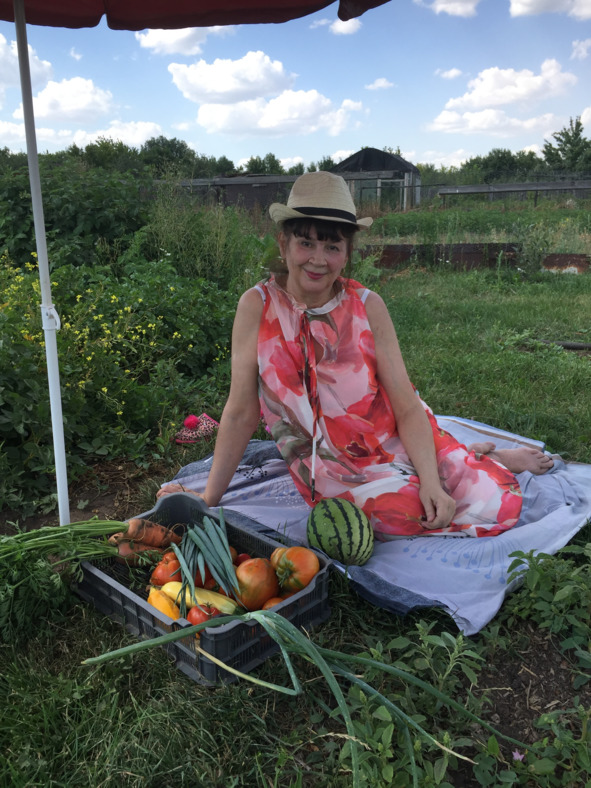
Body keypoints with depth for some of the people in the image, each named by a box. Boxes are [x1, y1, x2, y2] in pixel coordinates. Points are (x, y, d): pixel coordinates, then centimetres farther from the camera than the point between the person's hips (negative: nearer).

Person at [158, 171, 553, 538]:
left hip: (395, 441, 1)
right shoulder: (258, 306, -10)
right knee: (415, 515, -24)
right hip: (336, 471, 0)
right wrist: (208, 498, -7)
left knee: (500, 505, -14)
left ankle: (472, 461, 21)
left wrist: (432, 482, -20)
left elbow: (407, 407, -8)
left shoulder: (368, 306, -7)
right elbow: (241, 413, -8)